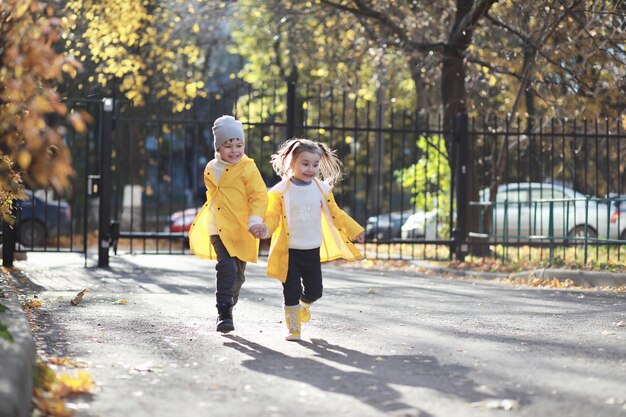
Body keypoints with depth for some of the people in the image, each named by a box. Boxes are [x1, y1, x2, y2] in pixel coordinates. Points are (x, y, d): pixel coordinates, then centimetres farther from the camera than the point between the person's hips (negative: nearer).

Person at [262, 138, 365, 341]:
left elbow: (335, 213, 11)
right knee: (292, 291, -2)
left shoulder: (322, 189, 2)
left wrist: (354, 231, 10)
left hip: (313, 250, 3)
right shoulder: (281, 191, -9)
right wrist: (265, 229, -29)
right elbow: (272, 216, -9)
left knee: (315, 290, 9)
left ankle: (304, 304, 43)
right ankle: (293, 328, 14)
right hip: (289, 251, -3)